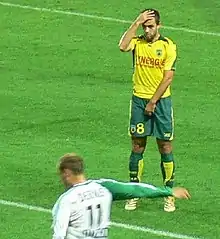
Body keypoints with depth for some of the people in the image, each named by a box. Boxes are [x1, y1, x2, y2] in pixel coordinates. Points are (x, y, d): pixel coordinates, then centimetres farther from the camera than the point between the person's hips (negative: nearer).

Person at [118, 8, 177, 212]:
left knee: (165, 147, 1)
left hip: (161, 101, -2)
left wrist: (153, 102, -10)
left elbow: (168, 77, -8)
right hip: (139, 100, 2)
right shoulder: (137, 42, 1)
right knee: (137, 147, 4)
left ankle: (169, 194, 8)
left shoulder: (168, 46, -4)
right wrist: (137, 23, -21)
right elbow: (123, 46, -23)